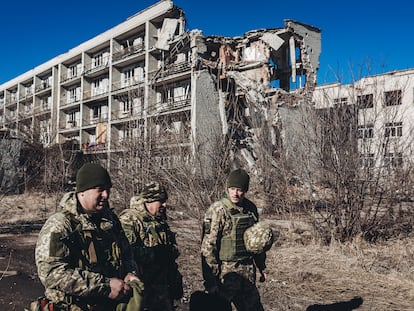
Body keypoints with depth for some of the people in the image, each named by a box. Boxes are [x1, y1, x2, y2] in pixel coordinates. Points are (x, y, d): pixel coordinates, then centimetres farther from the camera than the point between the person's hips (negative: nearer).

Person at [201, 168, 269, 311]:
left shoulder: (251, 208, 4)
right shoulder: (218, 210, -15)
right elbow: (208, 246, -17)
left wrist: (262, 266, 18)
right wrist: (211, 280, -18)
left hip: (248, 272, 6)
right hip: (226, 272, -6)